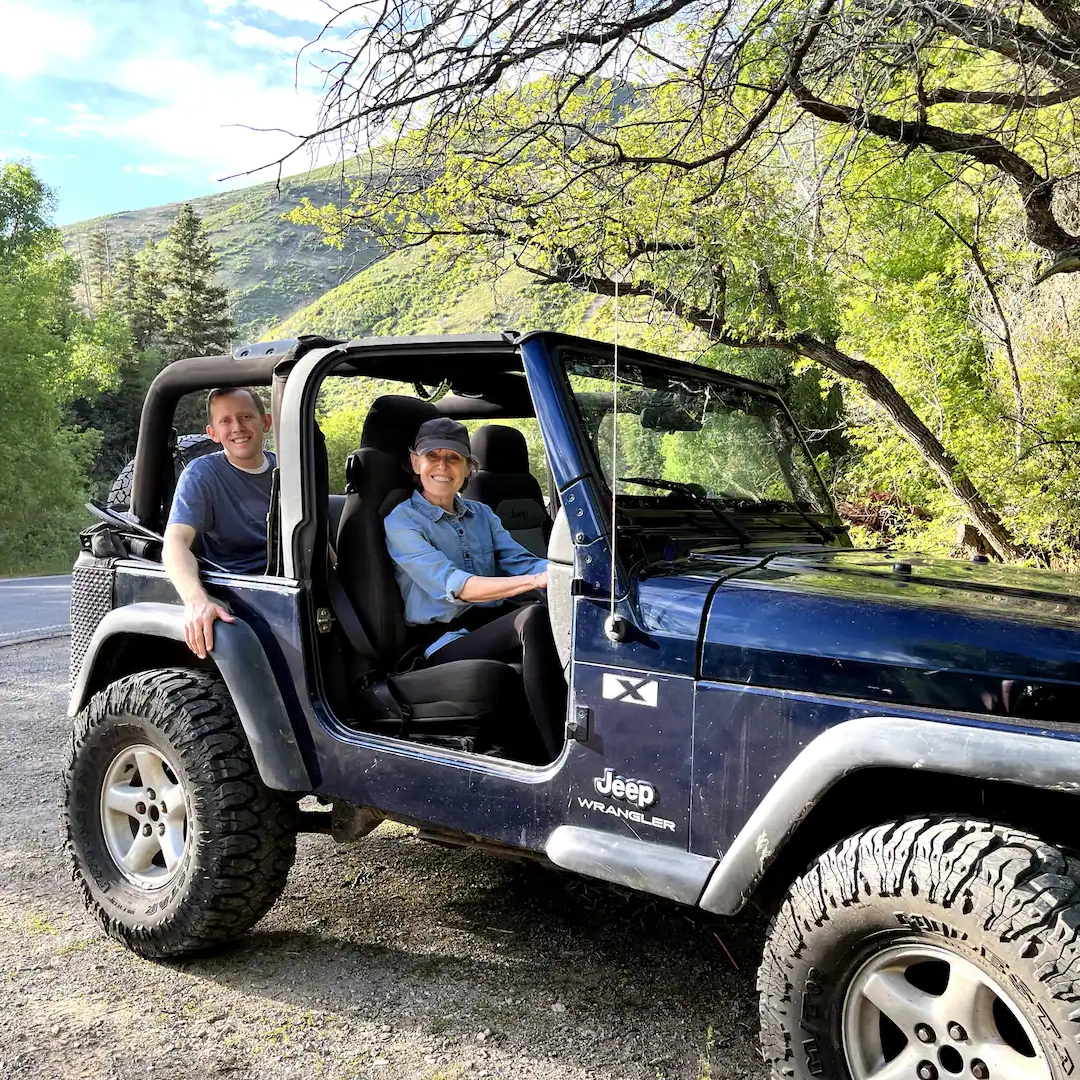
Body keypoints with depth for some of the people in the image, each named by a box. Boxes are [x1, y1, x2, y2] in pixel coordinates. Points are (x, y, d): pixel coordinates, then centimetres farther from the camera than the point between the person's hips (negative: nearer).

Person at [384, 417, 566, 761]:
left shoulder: (481, 514, 19)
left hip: (496, 623, 6)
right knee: (534, 619, -34)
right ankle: (563, 756, -36)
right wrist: (535, 580, -30)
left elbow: (522, 562, 4)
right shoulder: (401, 522, -3)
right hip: (447, 640, -6)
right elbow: (454, 586, -18)